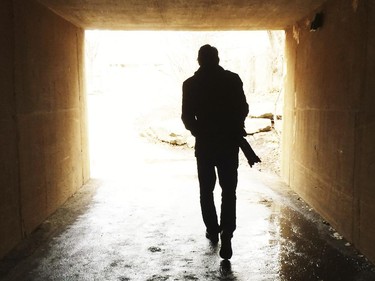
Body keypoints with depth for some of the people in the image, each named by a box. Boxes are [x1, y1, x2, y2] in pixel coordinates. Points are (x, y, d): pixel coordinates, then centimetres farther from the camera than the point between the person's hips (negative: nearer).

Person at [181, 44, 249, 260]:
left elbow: (187, 117, -3)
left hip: (205, 143, 1)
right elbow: (243, 109, 0)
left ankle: (213, 230, 24)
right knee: (229, 191, 4)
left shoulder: (191, 84, -2)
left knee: (206, 190, 16)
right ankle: (226, 235, -8)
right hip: (229, 142, 0)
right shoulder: (233, 79, -2)